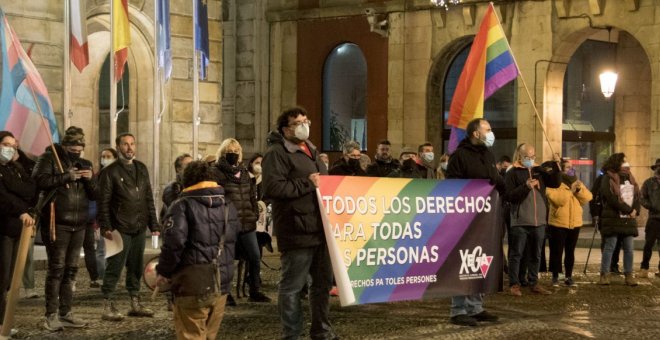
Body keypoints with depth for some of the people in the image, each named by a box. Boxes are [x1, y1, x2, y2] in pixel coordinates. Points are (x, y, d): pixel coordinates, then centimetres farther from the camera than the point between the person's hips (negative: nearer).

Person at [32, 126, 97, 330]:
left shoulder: (85, 164, 16)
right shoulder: (49, 158, -2)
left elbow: (94, 195, 15)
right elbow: (39, 180, -20)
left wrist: (90, 180, -4)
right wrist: (66, 176, -21)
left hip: (79, 225, 6)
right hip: (57, 224, -6)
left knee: (71, 270, 9)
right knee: (56, 269, -7)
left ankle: (65, 313, 16)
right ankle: (51, 315, -4)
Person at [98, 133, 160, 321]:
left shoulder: (142, 169, 14)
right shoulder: (110, 171, -4)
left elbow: (148, 198, 16)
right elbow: (103, 201, -7)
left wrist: (154, 224, 11)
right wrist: (106, 227, -15)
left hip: (139, 228, 6)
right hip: (120, 229, -6)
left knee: (136, 267, 12)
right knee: (114, 268, -5)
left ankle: (135, 304, 20)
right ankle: (108, 307, 0)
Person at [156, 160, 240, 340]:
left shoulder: (182, 206, -8)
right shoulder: (229, 207, 13)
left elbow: (174, 242, -19)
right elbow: (232, 241, 16)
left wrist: (164, 272, -8)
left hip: (193, 287, -6)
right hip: (222, 285, 6)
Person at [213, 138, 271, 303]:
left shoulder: (244, 172, 17)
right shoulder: (217, 173, -4)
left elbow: (252, 195, 21)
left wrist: (255, 214, 12)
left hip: (247, 222, 6)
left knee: (255, 257, 6)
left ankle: (255, 291, 15)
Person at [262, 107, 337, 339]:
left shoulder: (311, 151, 21)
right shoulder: (277, 153, -8)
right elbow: (272, 188, -21)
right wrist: (307, 184, -17)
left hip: (320, 229, 9)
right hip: (297, 232, -9)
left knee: (323, 281, 15)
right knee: (292, 286, -1)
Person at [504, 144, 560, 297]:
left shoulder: (540, 171, 11)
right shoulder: (513, 173, -4)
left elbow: (556, 183, 8)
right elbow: (507, 196, -13)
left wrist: (555, 168, -8)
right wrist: (526, 186, -22)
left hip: (539, 221, 5)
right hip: (520, 222, -5)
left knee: (536, 254, 12)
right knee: (516, 254, 0)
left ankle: (534, 283, 21)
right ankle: (514, 284, 5)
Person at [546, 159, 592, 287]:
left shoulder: (577, 182, 13)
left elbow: (587, 198, 3)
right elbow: (557, 199, -22)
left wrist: (579, 189, -13)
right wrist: (570, 190, -17)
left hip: (574, 223, 5)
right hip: (558, 223, -5)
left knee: (570, 251, 9)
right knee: (557, 251, -3)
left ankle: (568, 276, 16)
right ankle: (555, 277, 5)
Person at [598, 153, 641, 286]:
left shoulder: (629, 177, 16)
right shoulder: (608, 178, -6)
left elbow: (637, 195, 11)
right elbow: (611, 198, -16)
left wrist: (635, 210, -8)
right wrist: (628, 210, -15)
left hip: (628, 219, 6)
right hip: (613, 218, -6)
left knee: (629, 248, 5)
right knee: (609, 246, -4)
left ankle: (628, 275, 10)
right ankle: (604, 274, 0)